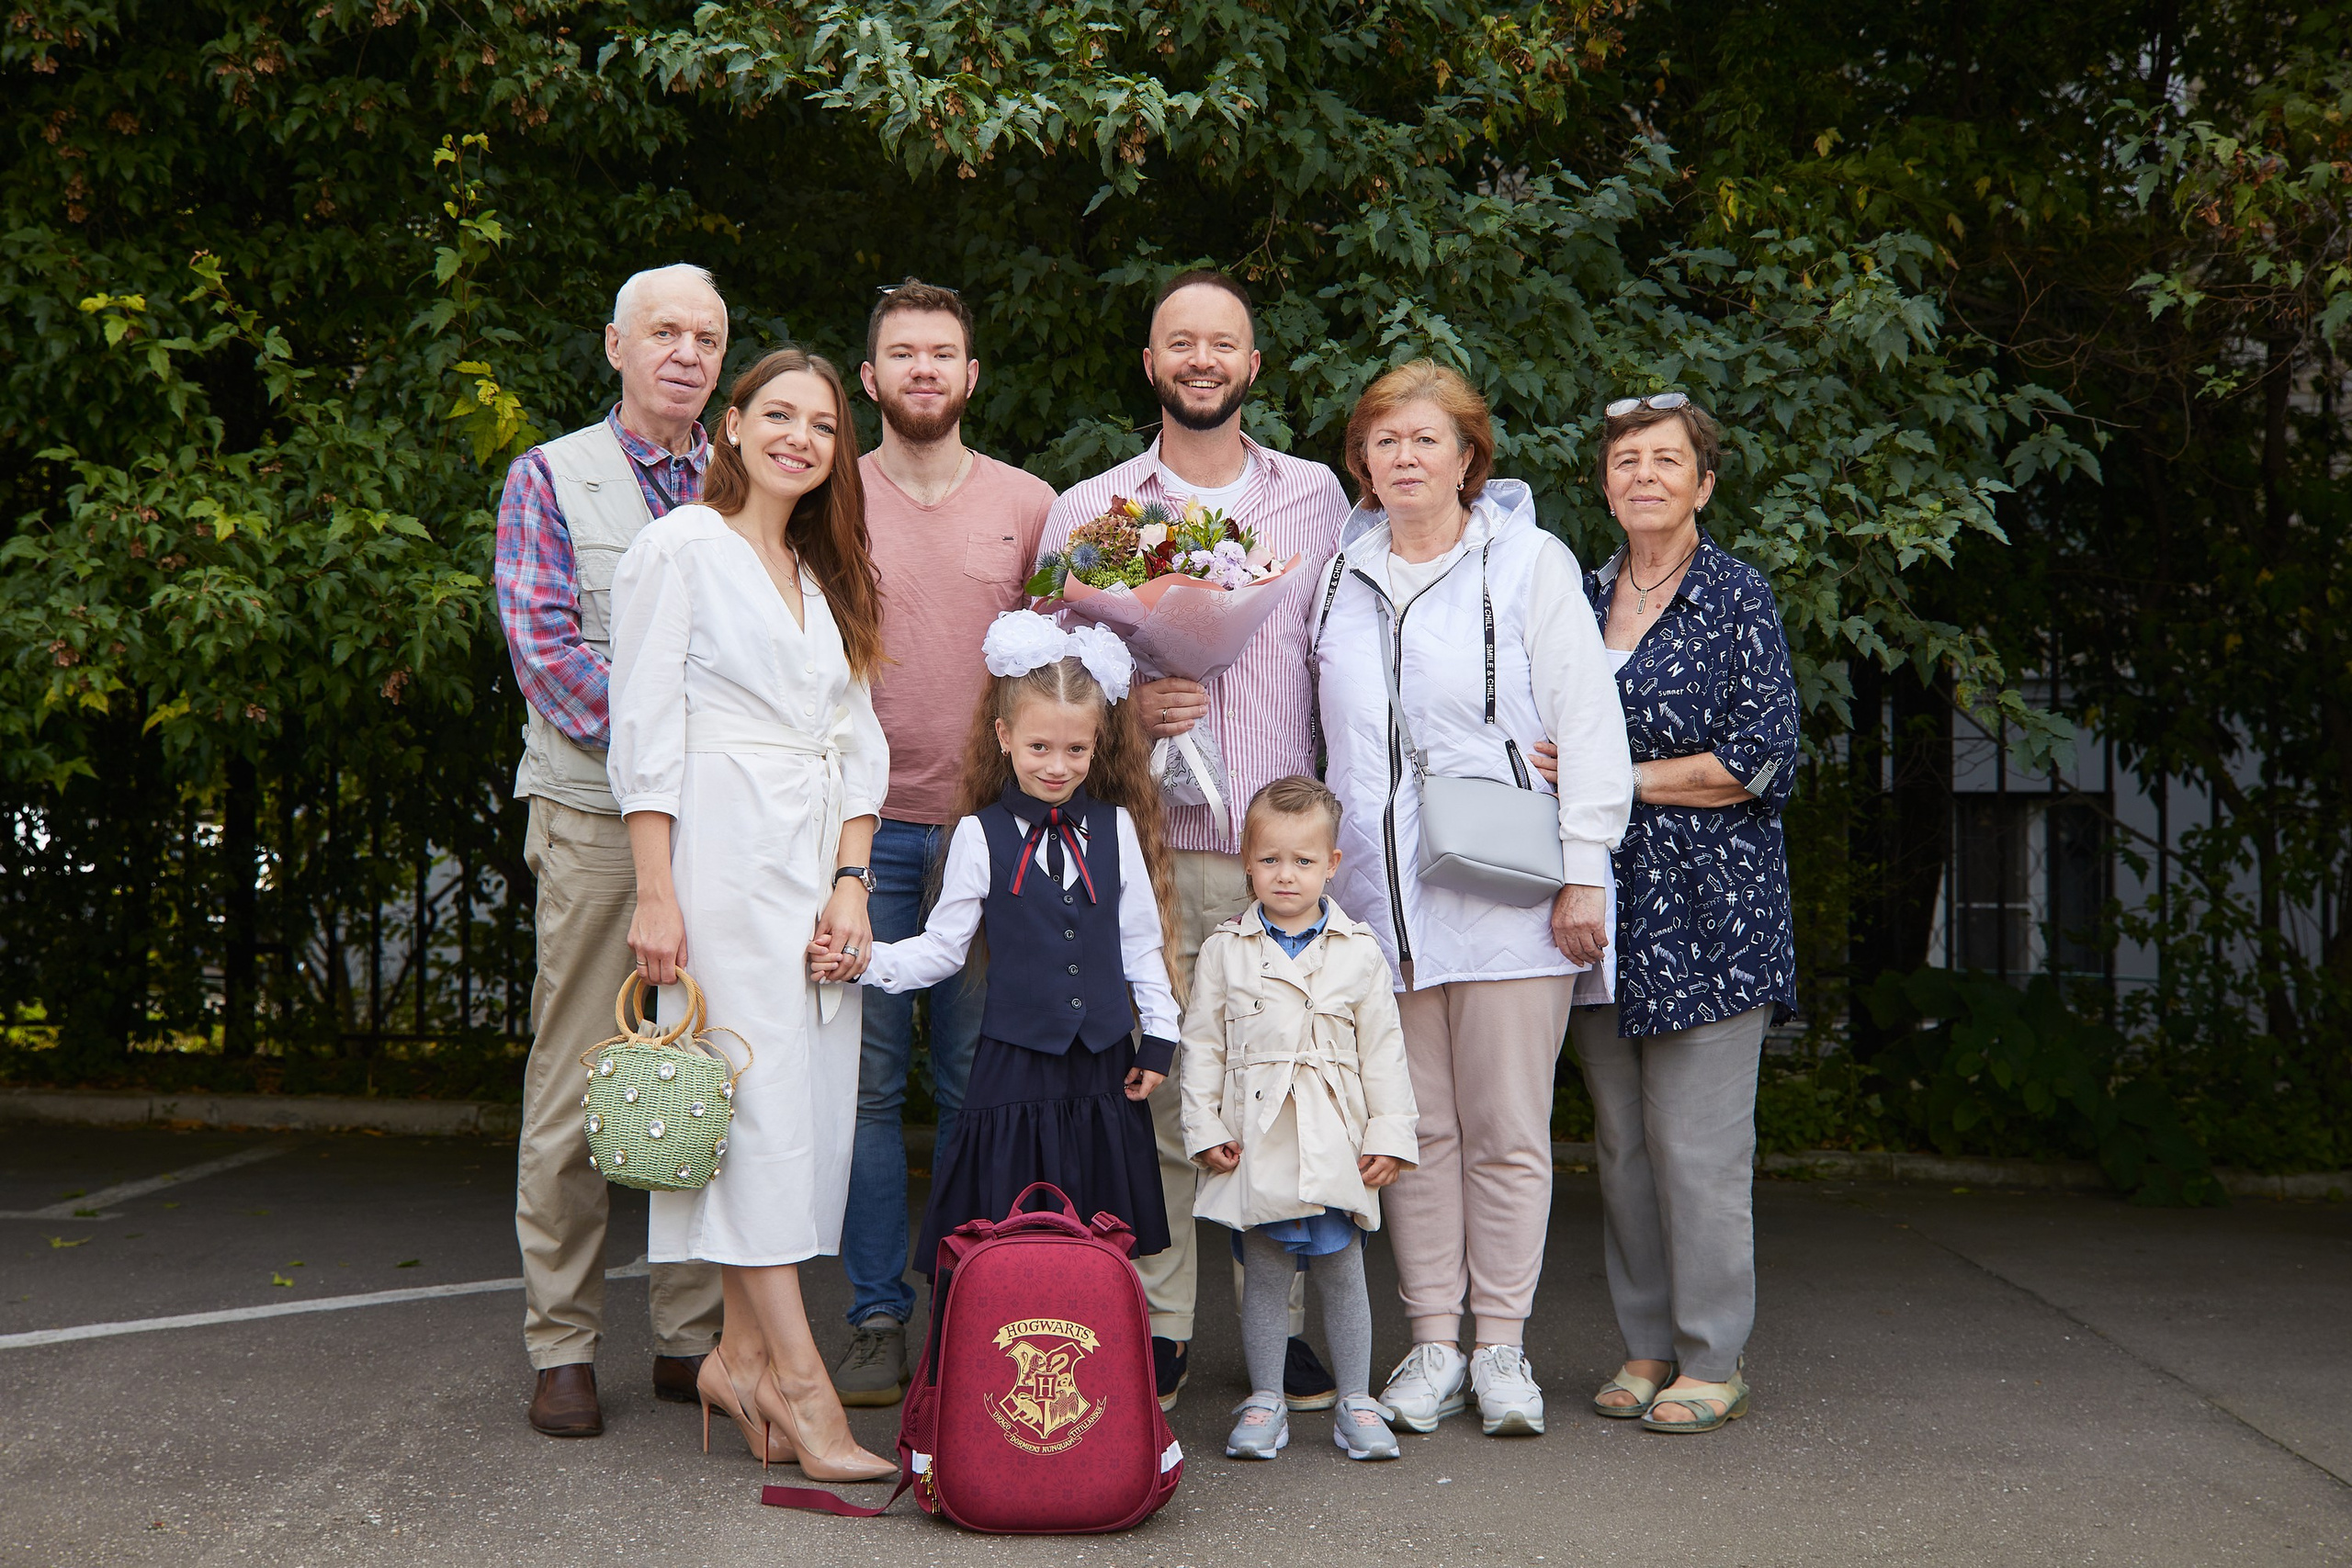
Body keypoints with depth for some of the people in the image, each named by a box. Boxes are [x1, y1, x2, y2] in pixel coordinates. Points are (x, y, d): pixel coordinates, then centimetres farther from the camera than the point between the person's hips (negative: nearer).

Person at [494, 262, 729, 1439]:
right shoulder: (551, 478, 6)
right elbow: (544, 645, -5)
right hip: (597, 815, -3)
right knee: (573, 1088, -1)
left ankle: (695, 1338, 13)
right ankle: (562, 1347, 7)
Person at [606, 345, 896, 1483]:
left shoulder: (831, 576, 19)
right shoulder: (681, 547, 0)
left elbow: (858, 742, 15)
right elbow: (646, 728, -6)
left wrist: (852, 881, 1)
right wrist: (655, 891, -13)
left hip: (821, 860, 7)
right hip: (723, 855, -7)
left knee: (816, 1103, 3)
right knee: (759, 1102, -9)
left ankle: (741, 1355, 12)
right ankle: (801, 1384, -7)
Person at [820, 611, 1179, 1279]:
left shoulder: (1116, 828, 5)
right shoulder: (979, 835, -1)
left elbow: (1141, 939, 12)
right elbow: (944, 947, 3)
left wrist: (1159, 1034, 9)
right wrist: (868, 962, -11)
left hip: (1103, 1064, 2)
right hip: (1017, 1064, -2)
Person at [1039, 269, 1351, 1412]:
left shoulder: (1315, 497, 13)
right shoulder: (1088, 510, 9)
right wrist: (1125, 707, -11)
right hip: (1147, 844, -1)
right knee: (1152, 1084, -1)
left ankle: (1284, 1325, 13)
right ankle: (1155, 1327, 9)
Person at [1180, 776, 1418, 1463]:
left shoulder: (1359, 952, 3)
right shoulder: (1225, 949, 4)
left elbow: (1383, 1050, 5)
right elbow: (1202, 1043, 5)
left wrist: (1389, 1135, 0)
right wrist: (1205, 1126, -2)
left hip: (1335, 1142, 0)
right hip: (1256, 1141, 0)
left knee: (1341, 1272, 6)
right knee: (1263, 1274, 5)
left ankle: (1356, 1403, 15)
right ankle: (1264, 1403, 15)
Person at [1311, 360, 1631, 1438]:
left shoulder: (1531, 564, 2)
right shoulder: (1340, 579, 14)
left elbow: (1588, 723, -1)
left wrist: (1585, 872, -8)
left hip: (1508, 896, -3)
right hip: (1381, 897, 3)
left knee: (1507, 1132, 0)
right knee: (1417, 1130, 5)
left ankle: (1501, 1347, 10)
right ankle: (1432, 1346, 14)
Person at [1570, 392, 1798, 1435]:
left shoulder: (1738, 597, -2)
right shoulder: (1583, 596, 13)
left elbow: (1761, 762, -9)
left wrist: (1621, 780, -11)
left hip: (1705, 903, -5)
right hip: (1604, 899, 5)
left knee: (1697, 1142, -5)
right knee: (1620, 1139, 8)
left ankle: (1712, 1360, 5)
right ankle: (1647, 1346, 18)